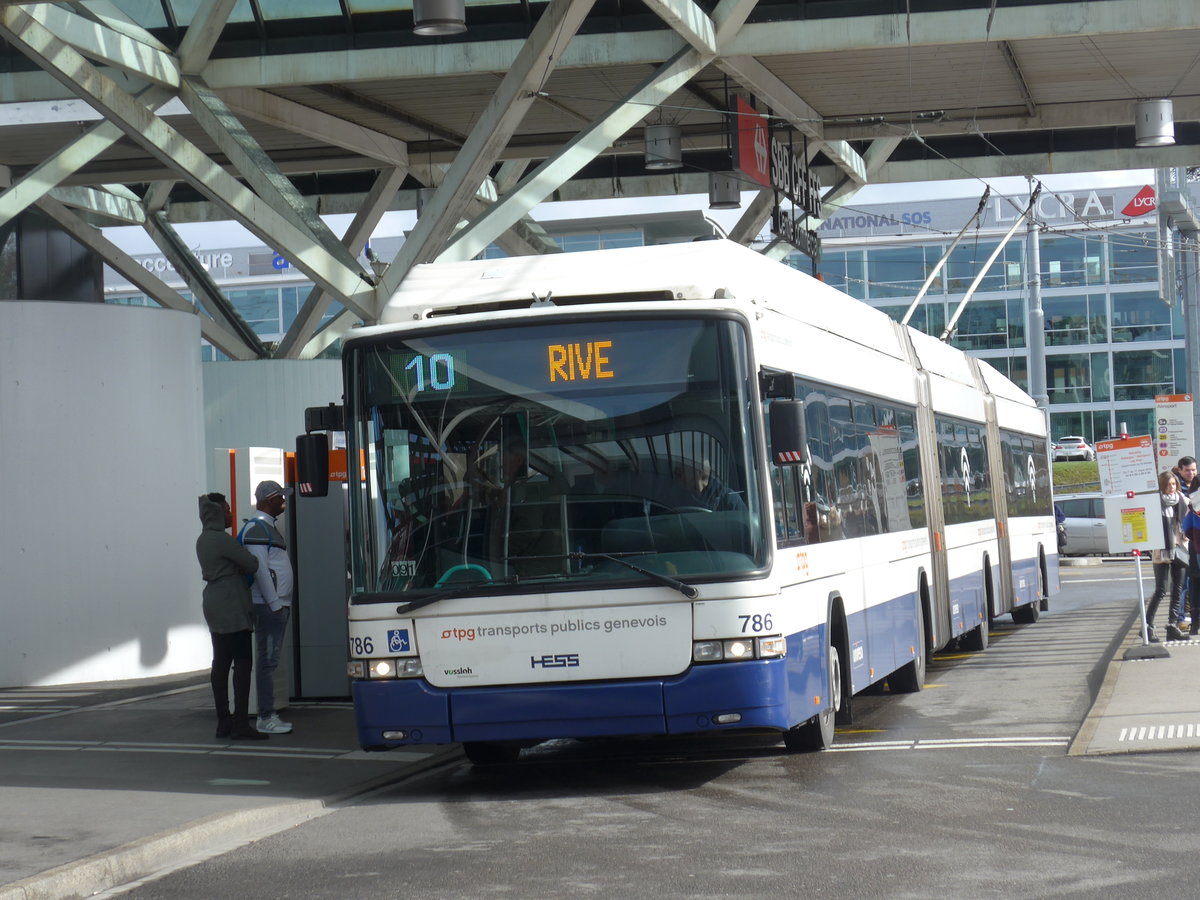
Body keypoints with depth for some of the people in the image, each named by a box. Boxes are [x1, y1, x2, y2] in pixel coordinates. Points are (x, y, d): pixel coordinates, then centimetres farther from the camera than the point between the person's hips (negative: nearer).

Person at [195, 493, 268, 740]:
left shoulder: (203, 540, 15)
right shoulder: (222, 539, -15)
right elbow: (252, 565, -14)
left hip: (213, 602, 10)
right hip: (231, 604, -10)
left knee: (220, 663, 10)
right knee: (242, 662, -9)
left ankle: (223, 722, 12)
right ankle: (240, 724, -12)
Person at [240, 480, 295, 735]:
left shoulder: (268, 527, 20)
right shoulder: (257, 528, -11)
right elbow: (259, 568, -19)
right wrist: (274, 603, -19)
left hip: (277, 605, 10)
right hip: (267, 606, -10)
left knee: (269, 660, 11)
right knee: (267, 661, -8)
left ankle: (268, 715, 14)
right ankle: (266, 717, -8)